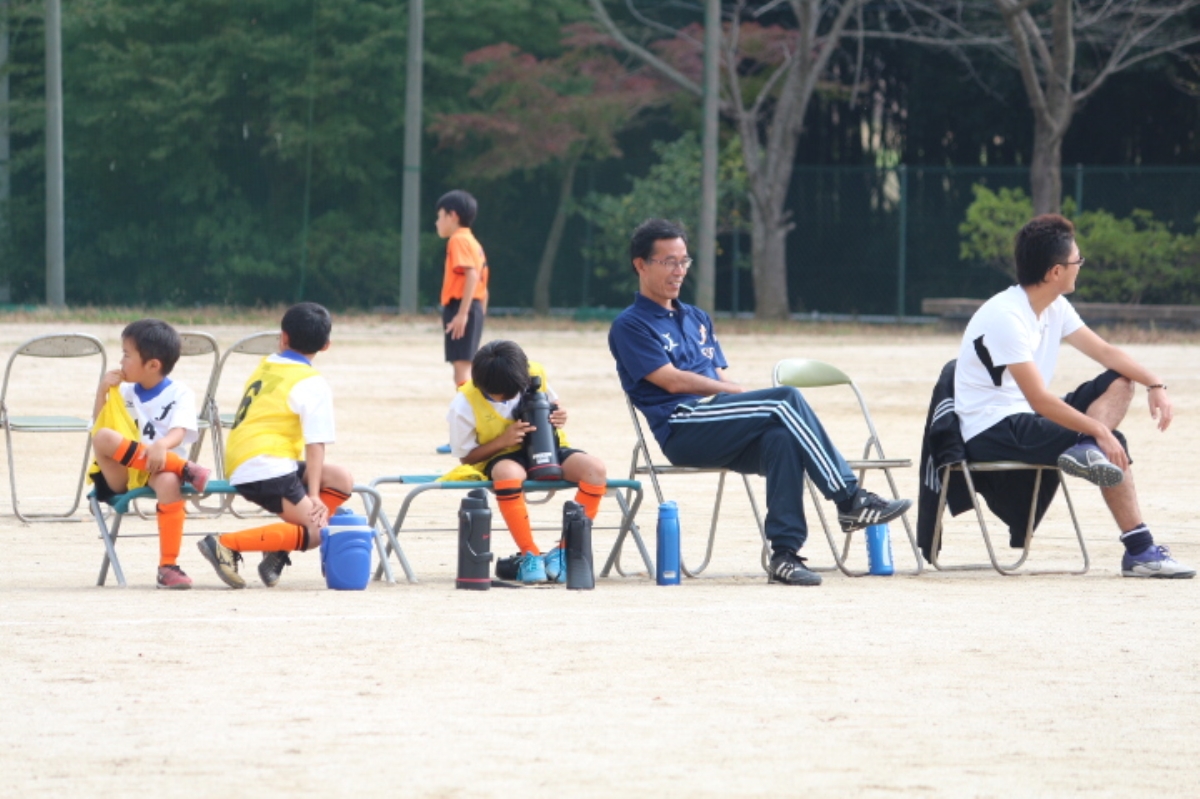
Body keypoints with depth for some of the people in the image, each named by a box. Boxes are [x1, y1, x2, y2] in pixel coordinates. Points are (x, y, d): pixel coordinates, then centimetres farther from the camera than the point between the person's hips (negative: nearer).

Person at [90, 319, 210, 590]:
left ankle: (168, 567, -38)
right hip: (122, 476, 3)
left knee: (169, 482, -41)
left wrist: (161, 445, -36)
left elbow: (178, 433, -13)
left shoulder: (180, 395, 3)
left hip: (162, 468, -3)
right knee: (103, 437, -29)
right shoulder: (125, 393, 19)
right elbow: (98, 426, 17)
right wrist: (102, 392, 5)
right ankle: (185, 469, -32)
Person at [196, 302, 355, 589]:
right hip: (265, 469, -8)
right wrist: (313, 496, -12)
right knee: (314, 531, -14)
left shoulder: (265, 368, 18)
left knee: (341, 480, 11)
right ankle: (226, 544, -23)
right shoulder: (313, 385, -5)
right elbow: (315, 445, -11)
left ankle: (280, 547, 0)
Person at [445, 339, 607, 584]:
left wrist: (559, 417, -12)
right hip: (499, 457, -3)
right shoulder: (464, 405, -16)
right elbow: (466, 456, -5)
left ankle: (563, 551, -18)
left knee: (595, 468, -27)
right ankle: (530, 555, -28)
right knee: (507, 474, -43)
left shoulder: (535, 375, -8)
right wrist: (503, 440, -21)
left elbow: (553, 406, 13)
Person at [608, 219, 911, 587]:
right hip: (681, 429, -6)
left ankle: (785, 554, -35)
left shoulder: (697, 319, 28)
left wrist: (736, 393, -4)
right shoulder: (630, 326, 5)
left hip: (720, 438, 6)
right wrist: (738, 392, -8)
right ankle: (850, 499, -26)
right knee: (785, 400, -25)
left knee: (780, 437, -29)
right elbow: (671, 380, -7)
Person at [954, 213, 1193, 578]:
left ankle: (1086, 451, -24)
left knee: (1120, 381, 0)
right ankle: (1140, 551, -20)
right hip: (993, 431, -10)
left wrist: (1155, 384, -7)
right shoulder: (1006, 317, -22)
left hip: (1027, 418, 10)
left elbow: (1105, 352, 10)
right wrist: (1098, 431, -28)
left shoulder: (1055, 308, 6)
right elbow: (1039, 400, -27)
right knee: (1114, 444, -22)